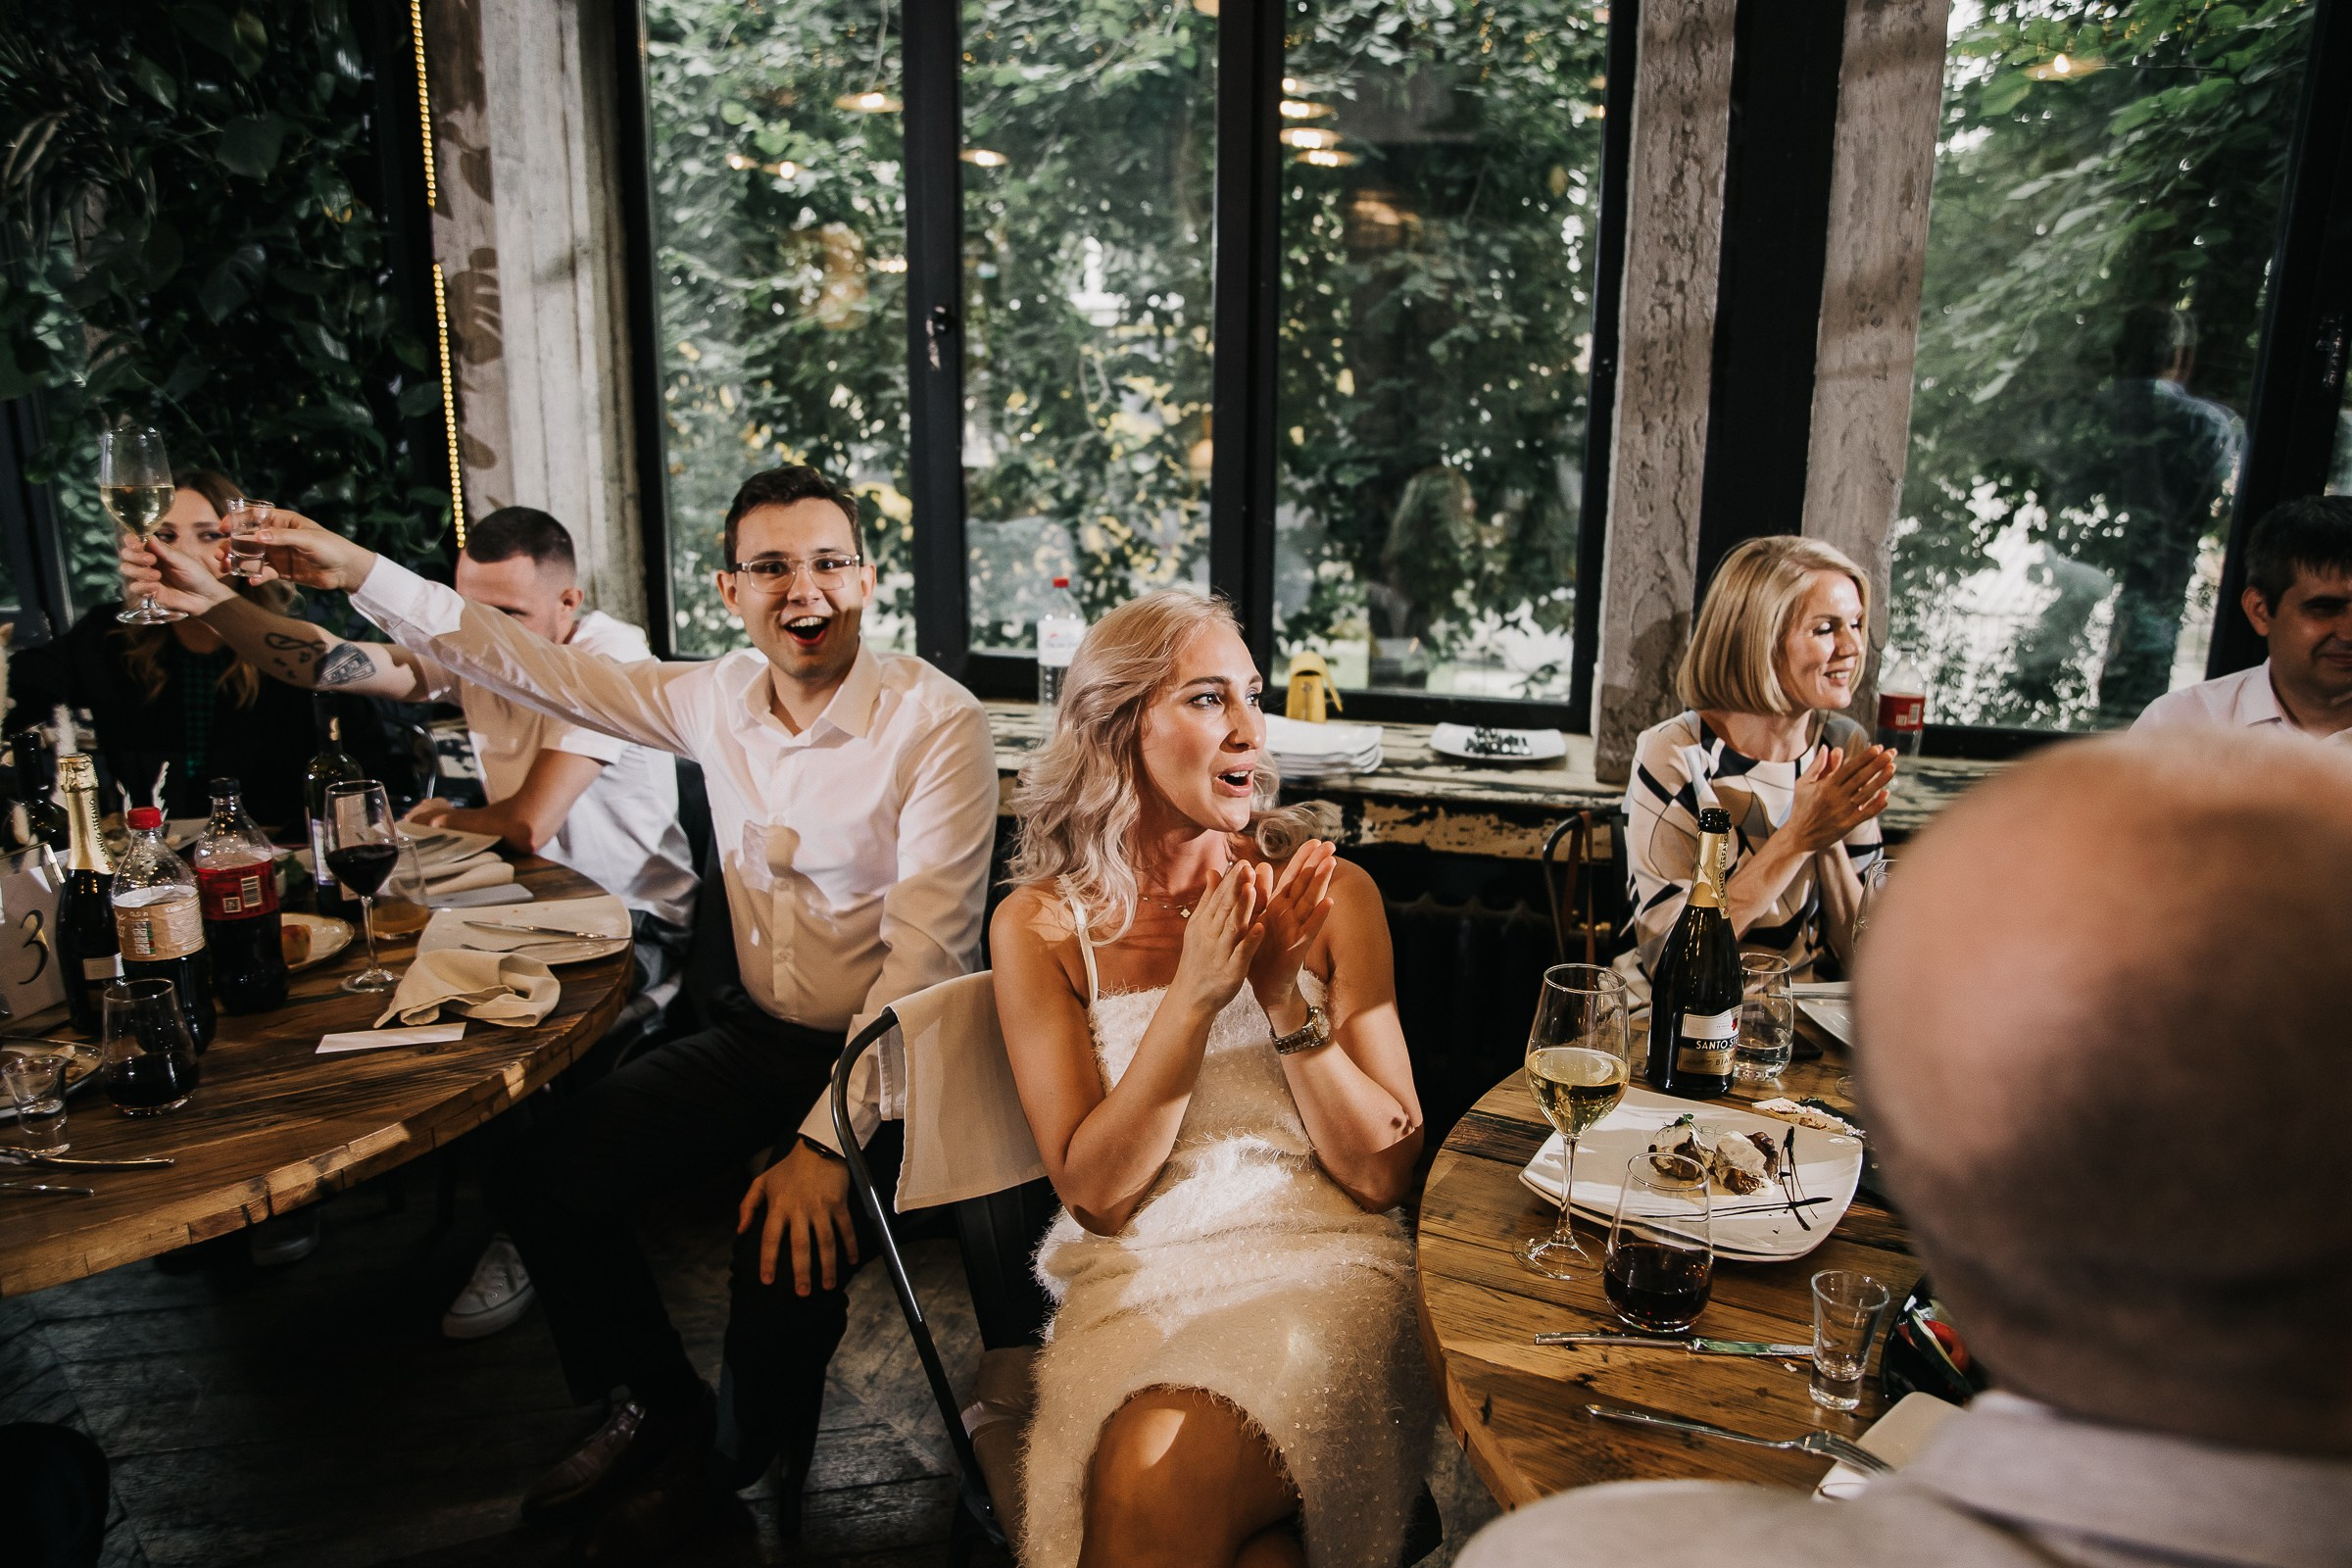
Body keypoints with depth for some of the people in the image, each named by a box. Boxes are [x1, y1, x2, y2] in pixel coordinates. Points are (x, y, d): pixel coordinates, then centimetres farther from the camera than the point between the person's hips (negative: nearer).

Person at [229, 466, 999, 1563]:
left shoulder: (936, 722, -19)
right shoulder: (719, 699, 1)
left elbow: (925, 949, -24)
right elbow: (541, 668, 11)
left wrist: (827, 1139, -29)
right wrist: (361, 573, 7)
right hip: (756, 1030, 7)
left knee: (789, 1248, -27)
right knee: (537, 1176, -1)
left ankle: (723, 1468, 10)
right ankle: (660, 1406, 26)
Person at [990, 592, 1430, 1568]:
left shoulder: (1328, 895, 4)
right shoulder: (1042, 925, 2)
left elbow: (1384, 1173, 1)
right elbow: (1095, 1191, -4)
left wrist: (1287, 999, -14)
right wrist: (1196, 994, -16)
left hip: (1323, 1263, 0)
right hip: (1137, 1280, 1)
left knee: (1160, 1477, -30)